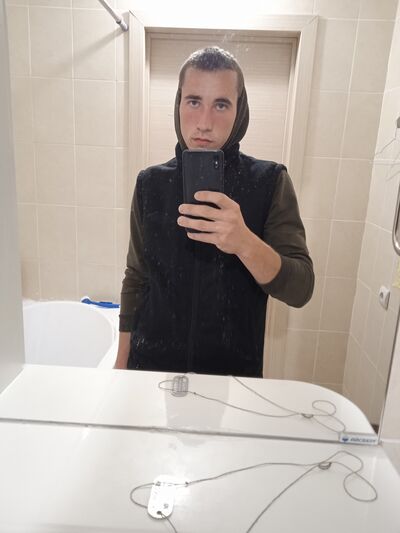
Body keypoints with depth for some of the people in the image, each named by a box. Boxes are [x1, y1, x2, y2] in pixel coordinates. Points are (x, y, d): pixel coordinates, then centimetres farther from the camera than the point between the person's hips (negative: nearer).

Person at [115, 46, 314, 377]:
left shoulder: (269, 182, -12)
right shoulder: (151, 184, -4)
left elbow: (300, 289, -17)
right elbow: (137, 278, 3)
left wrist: (245, 244, -36)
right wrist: (122, 363, 5)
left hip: (235, 372, -1)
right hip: (151, 365, 2)